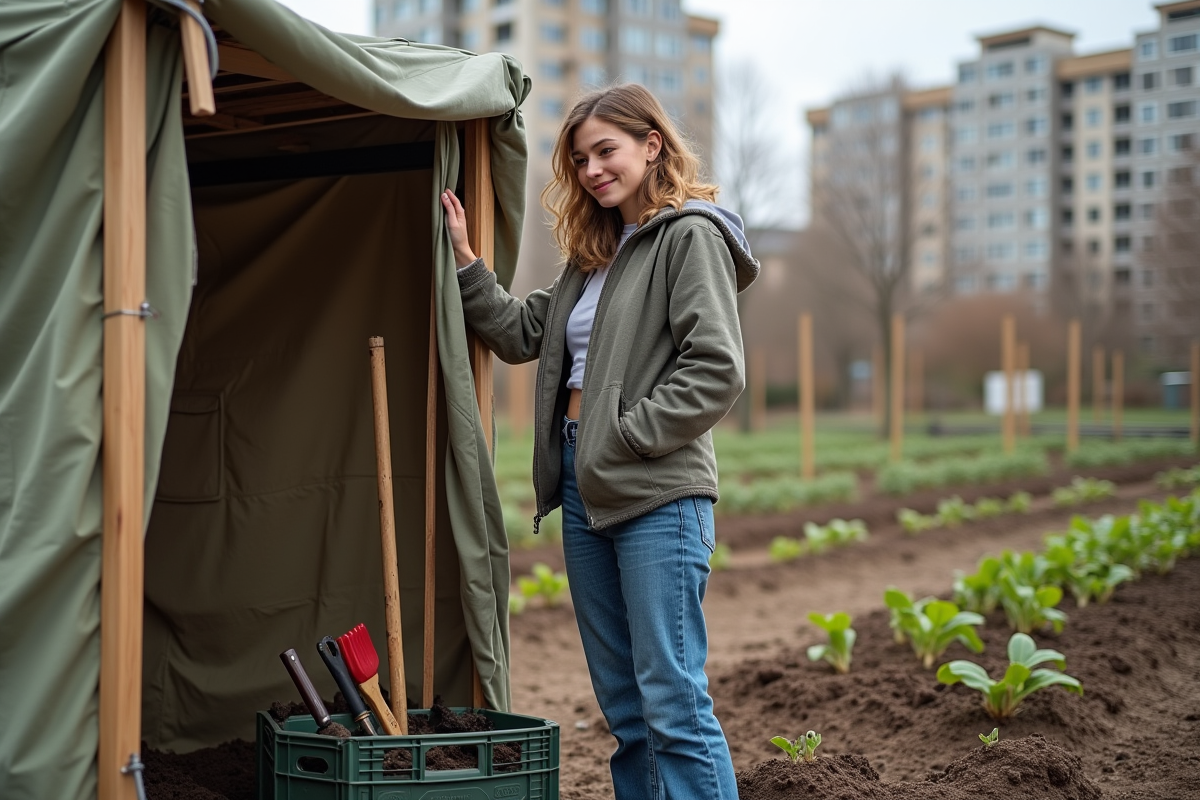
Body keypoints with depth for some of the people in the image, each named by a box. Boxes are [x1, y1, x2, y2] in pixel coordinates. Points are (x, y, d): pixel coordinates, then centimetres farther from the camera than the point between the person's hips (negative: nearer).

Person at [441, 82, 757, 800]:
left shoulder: (691, 237, -6)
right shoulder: (595, 252, 20)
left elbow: (716, 371, -15)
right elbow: (521, 333, 18)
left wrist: (623, 435, -14)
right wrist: (465, 261, 9)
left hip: (658, 496, -8)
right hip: (586, 492, 8)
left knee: (672, 700, -8)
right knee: (623, 704, 13)